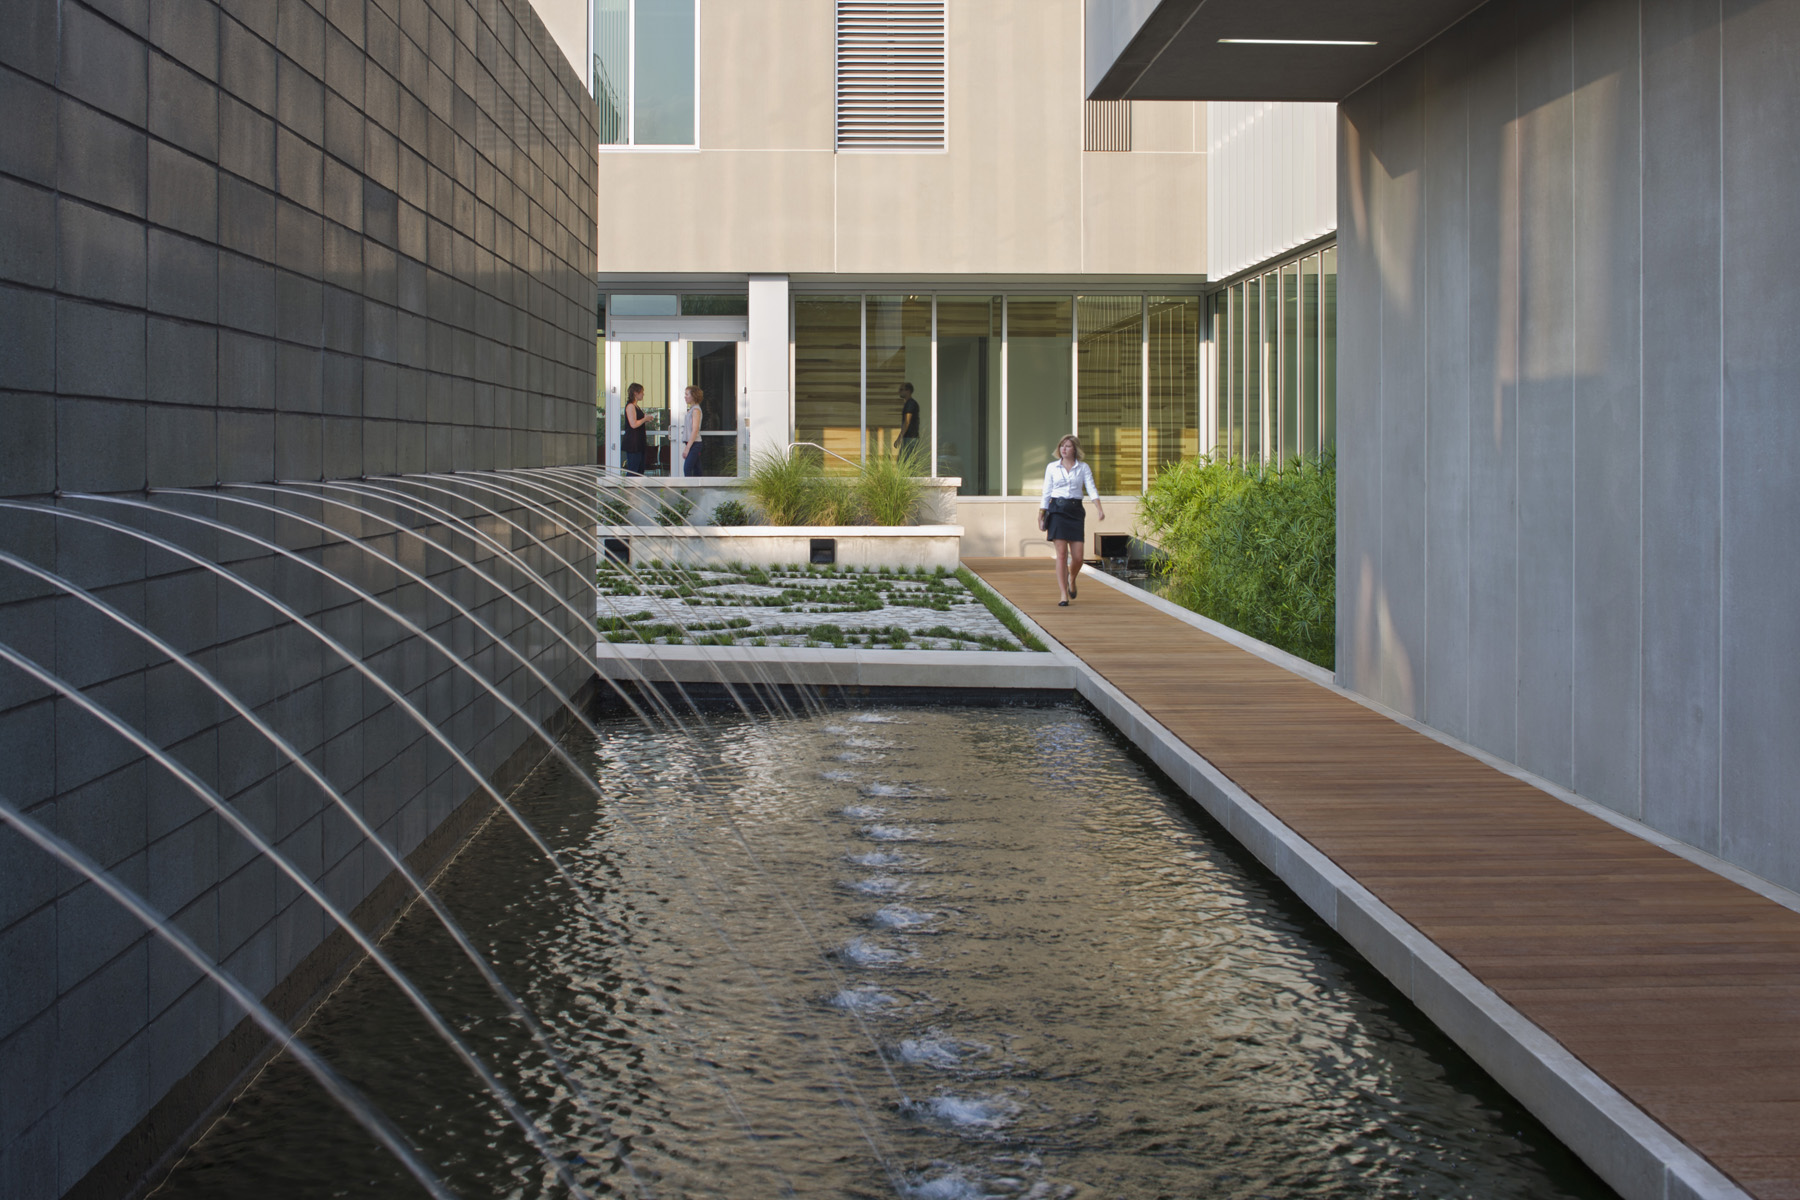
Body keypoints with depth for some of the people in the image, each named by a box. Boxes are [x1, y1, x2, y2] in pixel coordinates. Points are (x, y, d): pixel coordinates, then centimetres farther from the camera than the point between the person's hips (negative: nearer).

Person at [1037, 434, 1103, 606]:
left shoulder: (1083, 468, 6)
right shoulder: (1052, 468, 7)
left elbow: (1091, 489, -3)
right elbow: (1046, 493, 9)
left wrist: (1099, 508, -19)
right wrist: (1041, 516, 6)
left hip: (1076, 511, 1)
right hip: (1057, 510, -1)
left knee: (1077, 557, -3)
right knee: (1061, 555, -9)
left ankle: (1071, 580, 31)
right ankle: (1064, 596, -6)